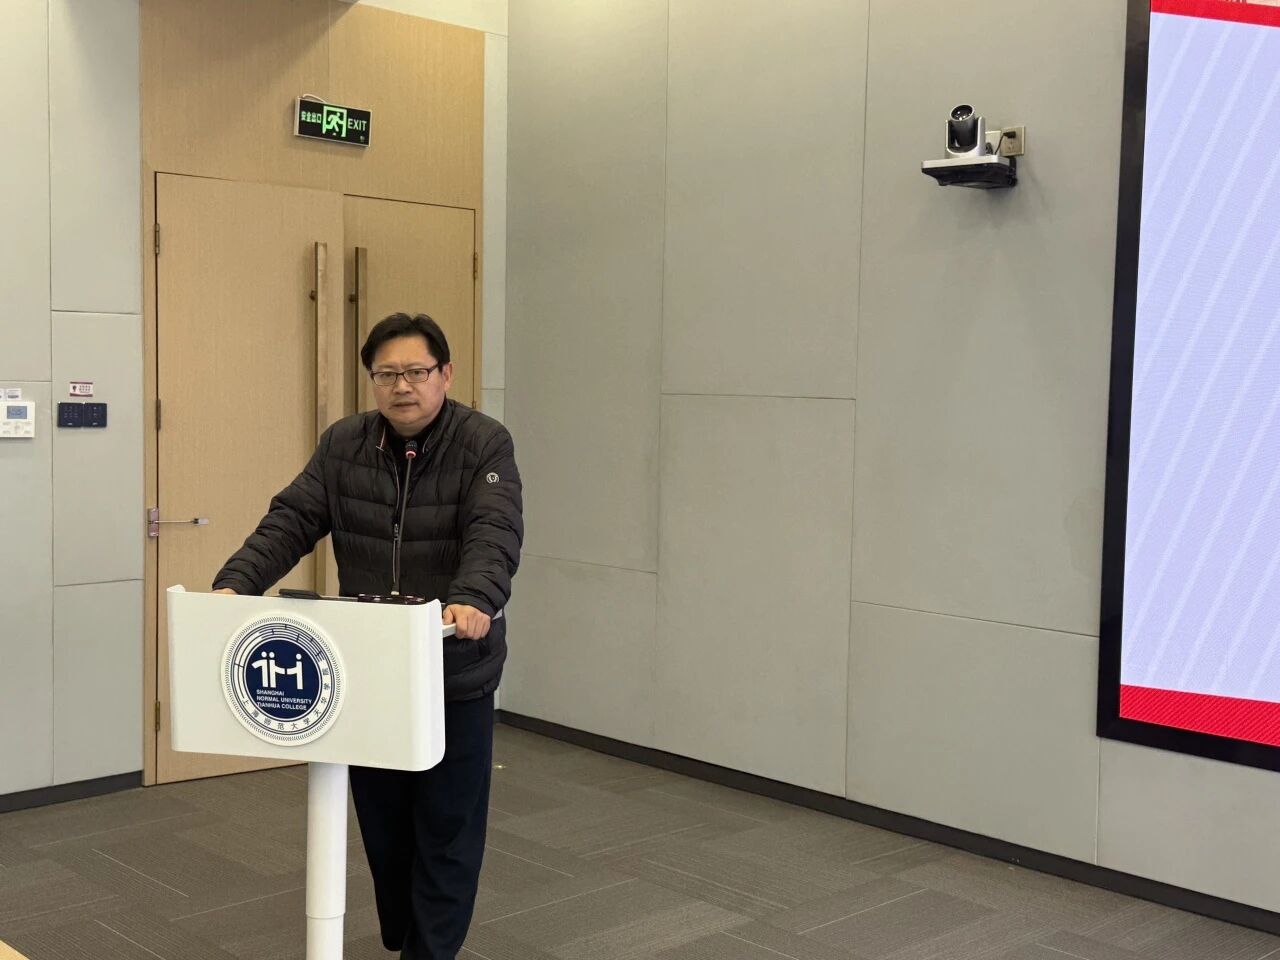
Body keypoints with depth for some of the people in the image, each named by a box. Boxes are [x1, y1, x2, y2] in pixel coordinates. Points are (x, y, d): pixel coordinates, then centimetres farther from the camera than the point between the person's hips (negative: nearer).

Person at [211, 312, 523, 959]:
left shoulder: (485, 445, -9)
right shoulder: (342, 445, 2)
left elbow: (496, 534, -23)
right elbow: (291, 522, -4)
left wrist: (474, 599, -42)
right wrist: (235, 583, -20)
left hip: (456, 673, -4)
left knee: (447, 829, 5)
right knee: (382, 822, 15)